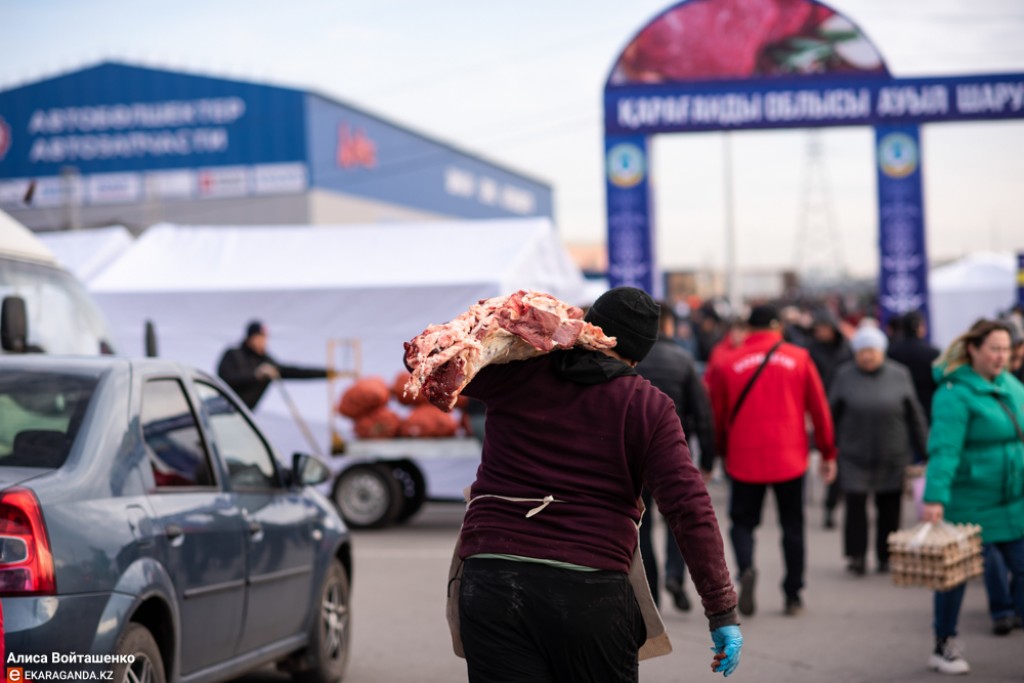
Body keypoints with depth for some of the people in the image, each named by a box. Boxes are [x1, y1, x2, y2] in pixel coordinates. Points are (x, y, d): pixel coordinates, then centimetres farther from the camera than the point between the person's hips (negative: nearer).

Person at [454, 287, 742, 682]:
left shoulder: (519, 370, 4)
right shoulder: (649, 407, 1)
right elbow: (691, 510, -7)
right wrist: (723, 611, -5)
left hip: (491, 579, 1)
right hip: (591, 591, -1)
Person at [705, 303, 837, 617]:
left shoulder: (726, 363, -1)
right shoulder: (799, 358, 0)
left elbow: (716, 415, 3)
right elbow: (819, 409, 3)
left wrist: (719, 452, 19)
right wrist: (828, 453, 13)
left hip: (744, 459, 0)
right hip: (790, 459, 0)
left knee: (743, 521, 11)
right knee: (792, 526, 12)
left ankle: (746, 568, -17)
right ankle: (793, 596, 13)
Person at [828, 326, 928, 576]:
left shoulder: (899, 375, 1)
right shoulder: (845, 375, -1)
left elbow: (914, 416, 7)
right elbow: (832, 414, 4)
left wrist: (925, 449, 7)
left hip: (892, 458, 1)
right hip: (854, 458, -1)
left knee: (889, 508, 4)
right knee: (855, 504, -9)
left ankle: (886, 557, 16)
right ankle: (856, 556, 0)